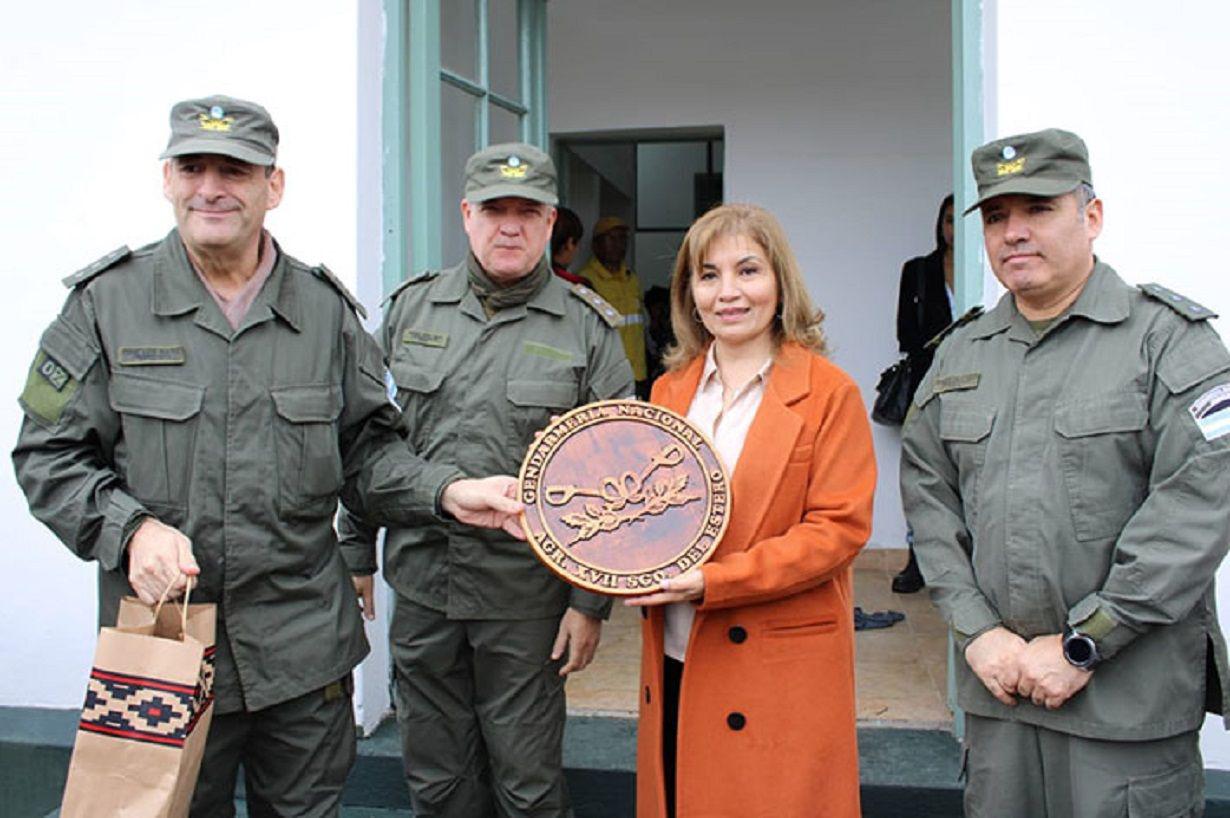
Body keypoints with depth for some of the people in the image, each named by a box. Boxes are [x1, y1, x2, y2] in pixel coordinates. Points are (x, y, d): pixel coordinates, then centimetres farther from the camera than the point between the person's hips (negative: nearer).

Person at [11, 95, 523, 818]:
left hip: (306, 650, 2)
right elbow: (50, 455, 1)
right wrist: (132, 527, -17)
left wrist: (446, 491, -9)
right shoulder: (107, 302, 0)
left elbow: (367, 449, 9)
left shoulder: (326, 309, 4)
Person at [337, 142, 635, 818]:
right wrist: (356, 552, 9)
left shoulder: (588, 329, -4)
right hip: (419, 583, 3)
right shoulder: (410, 308, 5)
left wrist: (591, 601, -6)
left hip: (526, 594, -3)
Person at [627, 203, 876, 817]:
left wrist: (715, 580, -19)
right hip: (674, 661, 5)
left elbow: (840, 528, -12)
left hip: (779, 671, -4)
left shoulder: (829, 393, -7)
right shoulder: (671, 388, 9)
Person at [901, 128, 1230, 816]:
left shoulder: (1171, 339, -4)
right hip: (997, 683, 4)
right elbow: (928, 496, 8)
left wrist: (1082, 645, -14)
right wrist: (978, 631, -4)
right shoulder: (960, 354, 11)